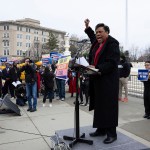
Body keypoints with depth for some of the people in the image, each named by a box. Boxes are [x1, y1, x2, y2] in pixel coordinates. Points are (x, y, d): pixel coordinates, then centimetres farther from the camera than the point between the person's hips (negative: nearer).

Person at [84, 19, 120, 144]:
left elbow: (112, 62, -20)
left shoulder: (112, 43, -10)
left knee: (109, 106, -3)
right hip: (97, 80, 8)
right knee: (99, 106, 12)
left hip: (108, 81, -8)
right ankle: (101, 129, 23)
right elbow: (93, 37, 40)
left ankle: (112, 133, 8)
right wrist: (87, 27, 33)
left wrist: (98, 69, -28)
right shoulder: (96, 43, 14)